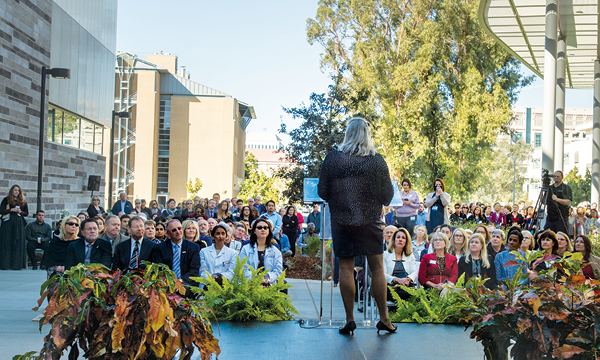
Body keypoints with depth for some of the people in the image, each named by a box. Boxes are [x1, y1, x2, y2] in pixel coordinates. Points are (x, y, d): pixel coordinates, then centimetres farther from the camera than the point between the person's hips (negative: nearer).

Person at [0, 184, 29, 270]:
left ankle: (17, 264, 0)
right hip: (8, 224, -2)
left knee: (18, 244, -1)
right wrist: (11, 210, -12)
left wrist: (20, 212, -6)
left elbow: (27, 213, 14)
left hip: (19, 224, 2)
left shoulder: (23, 201, 14)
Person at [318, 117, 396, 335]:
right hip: (370, 220, 0)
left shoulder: (332, 159, -4)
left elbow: (323, 192, 0)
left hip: (341, 220, 0)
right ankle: (384, 318, 12)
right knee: (377, 268, 7)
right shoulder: (377, 160, -4)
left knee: (345, 268, 6)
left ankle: (349, 318, 7)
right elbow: (387, 196, 1)